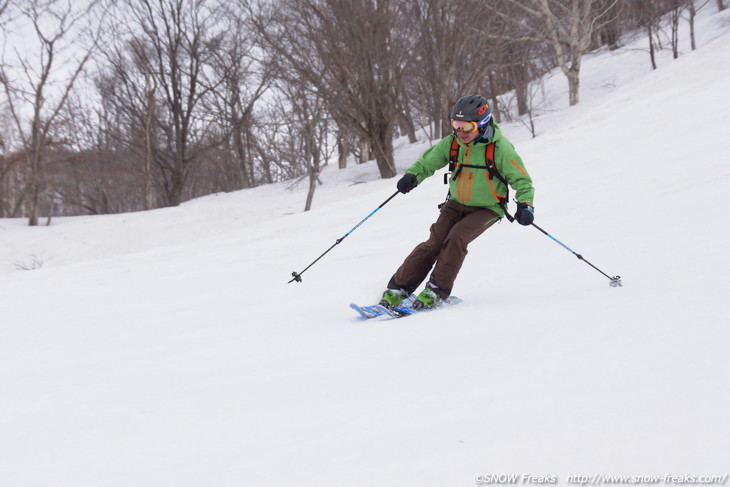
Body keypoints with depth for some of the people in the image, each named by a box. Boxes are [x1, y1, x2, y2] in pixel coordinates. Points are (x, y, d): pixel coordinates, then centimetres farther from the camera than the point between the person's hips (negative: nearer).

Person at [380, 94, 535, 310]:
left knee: (456, 237, -27)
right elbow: (427, 162, 6)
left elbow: (521, 179, -13)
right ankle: (399, 288, -8)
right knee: (434, 242, -12)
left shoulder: (499, 147, -19)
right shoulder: (452, 143, -7)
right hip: (456, 204, 4)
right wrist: (412, 175, -15)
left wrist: (525, 205, -30)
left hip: (487, 208, -4)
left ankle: (437, 290, -17)